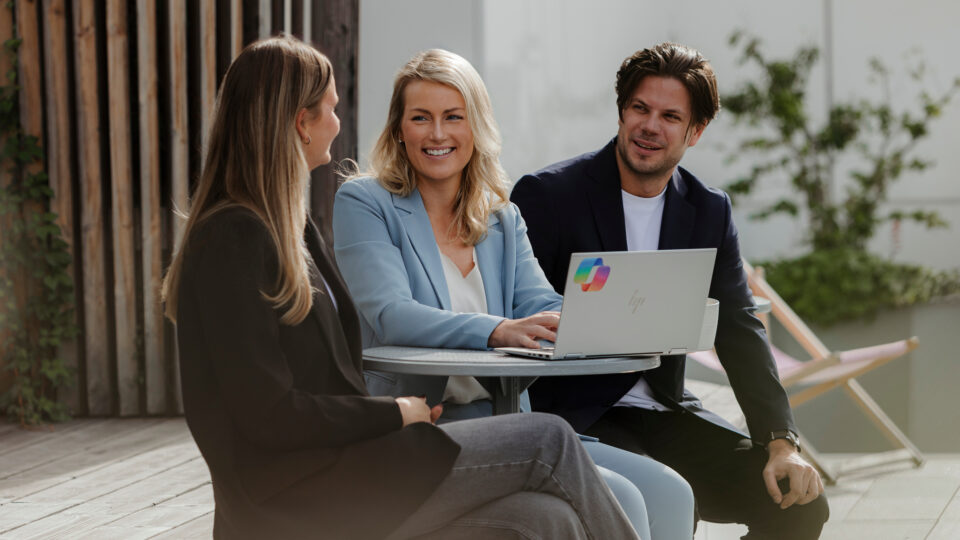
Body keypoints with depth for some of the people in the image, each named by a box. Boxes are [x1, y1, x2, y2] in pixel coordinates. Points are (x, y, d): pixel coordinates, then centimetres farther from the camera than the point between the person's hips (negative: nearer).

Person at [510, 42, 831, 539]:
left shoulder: (710, 212, 9)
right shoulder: (547, 195, -6)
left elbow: (739, 331, 3)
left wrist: (781, 442, -11)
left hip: (663, 412, 5)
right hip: (572, 416, -5)